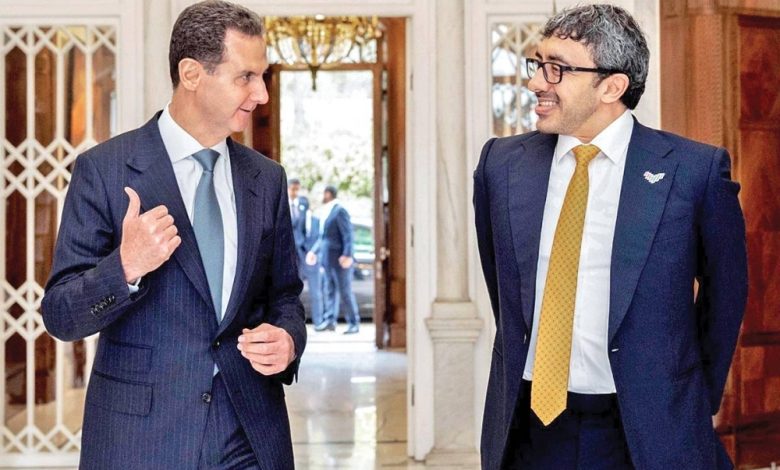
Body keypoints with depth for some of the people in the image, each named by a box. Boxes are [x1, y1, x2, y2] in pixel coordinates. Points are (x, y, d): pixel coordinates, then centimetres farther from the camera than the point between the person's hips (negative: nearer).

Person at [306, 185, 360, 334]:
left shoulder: (340, 211, -13)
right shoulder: (326, 212, 16)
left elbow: (348, 235, -18)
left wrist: (347, 254, -25)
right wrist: (314, 251, 25)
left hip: (340, 259, -9)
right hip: (328, 258, 9)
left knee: (345, 292, -5)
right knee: (330, 291, 9)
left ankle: (354, 323, 1)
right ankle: (329, 321, 13)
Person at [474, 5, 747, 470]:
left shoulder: (696, 170, -9)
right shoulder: (501, 163, 1)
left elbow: (725, 292, 3)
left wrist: (699, 405, 9)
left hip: (648, 432, -2)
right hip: (529, 429, 3)